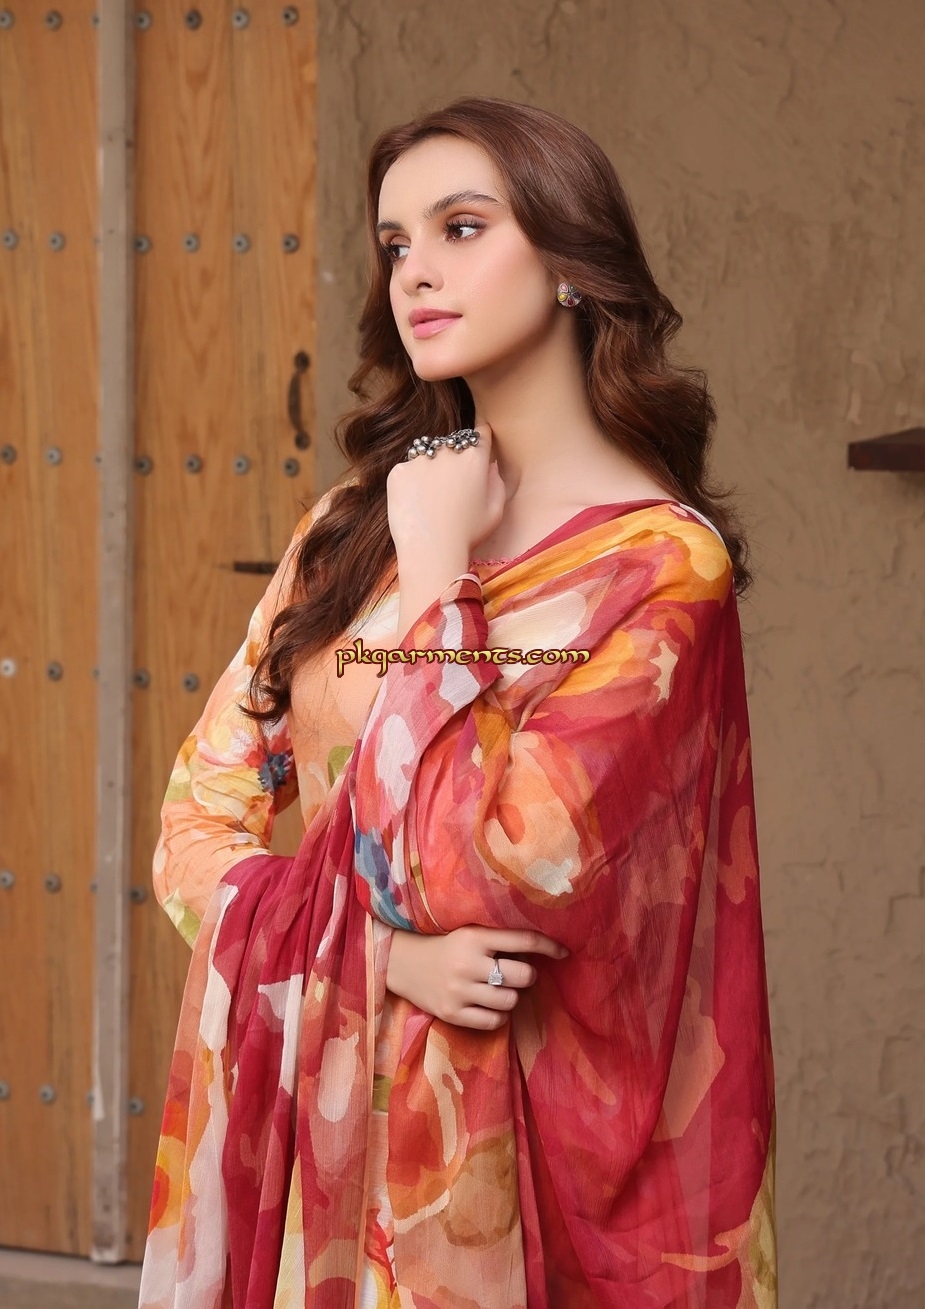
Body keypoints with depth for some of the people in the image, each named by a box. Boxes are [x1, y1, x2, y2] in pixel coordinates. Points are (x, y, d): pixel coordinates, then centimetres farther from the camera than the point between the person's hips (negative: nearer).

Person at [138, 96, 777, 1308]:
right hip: (297, 1107, 5)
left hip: (497, 1133, -5)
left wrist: (435, 570, -13)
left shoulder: (661, 564, -12)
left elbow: (464, 870, -21)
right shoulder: (355, 522, 5)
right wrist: (387, 947, -15)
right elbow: (198, 824, 2)